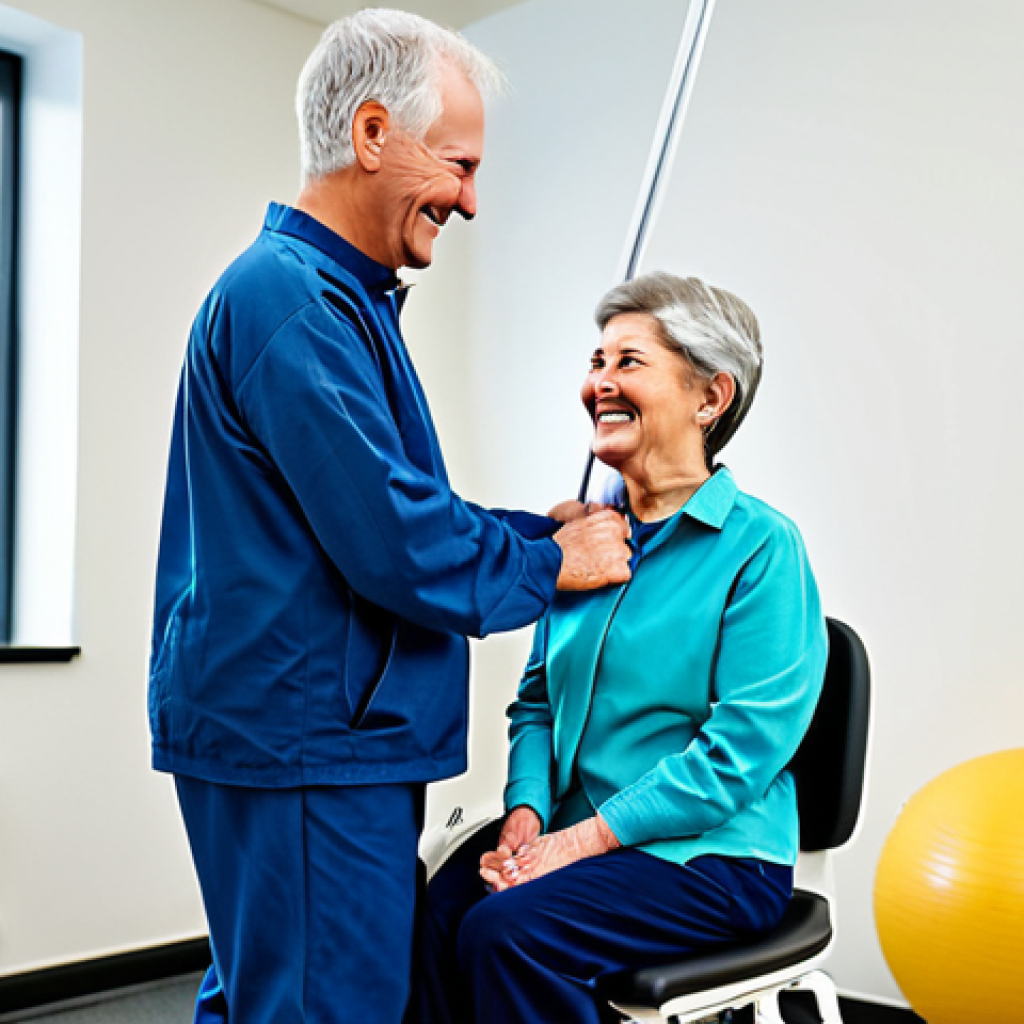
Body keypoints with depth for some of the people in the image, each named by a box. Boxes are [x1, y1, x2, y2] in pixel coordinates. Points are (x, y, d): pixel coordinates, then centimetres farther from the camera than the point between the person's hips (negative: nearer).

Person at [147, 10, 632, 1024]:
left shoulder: (338, 295, 17)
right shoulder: (292, 299, -18)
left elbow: (382, 509, 21)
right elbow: (395, 543, -22)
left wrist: (540, 526, 10)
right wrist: (549, 562, -5)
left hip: (296, 738, 11)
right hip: (302, 747, -10)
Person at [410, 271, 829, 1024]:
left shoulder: (760, 546, -10)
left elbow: (741, 750, -16)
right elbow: (539, 698, 13)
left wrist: (584, 838, -18)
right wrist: (528, 812, -6)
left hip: (711, 857, -5)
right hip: (579, 835, 5)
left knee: (508, 929, -27)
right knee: (432, 911, -21)